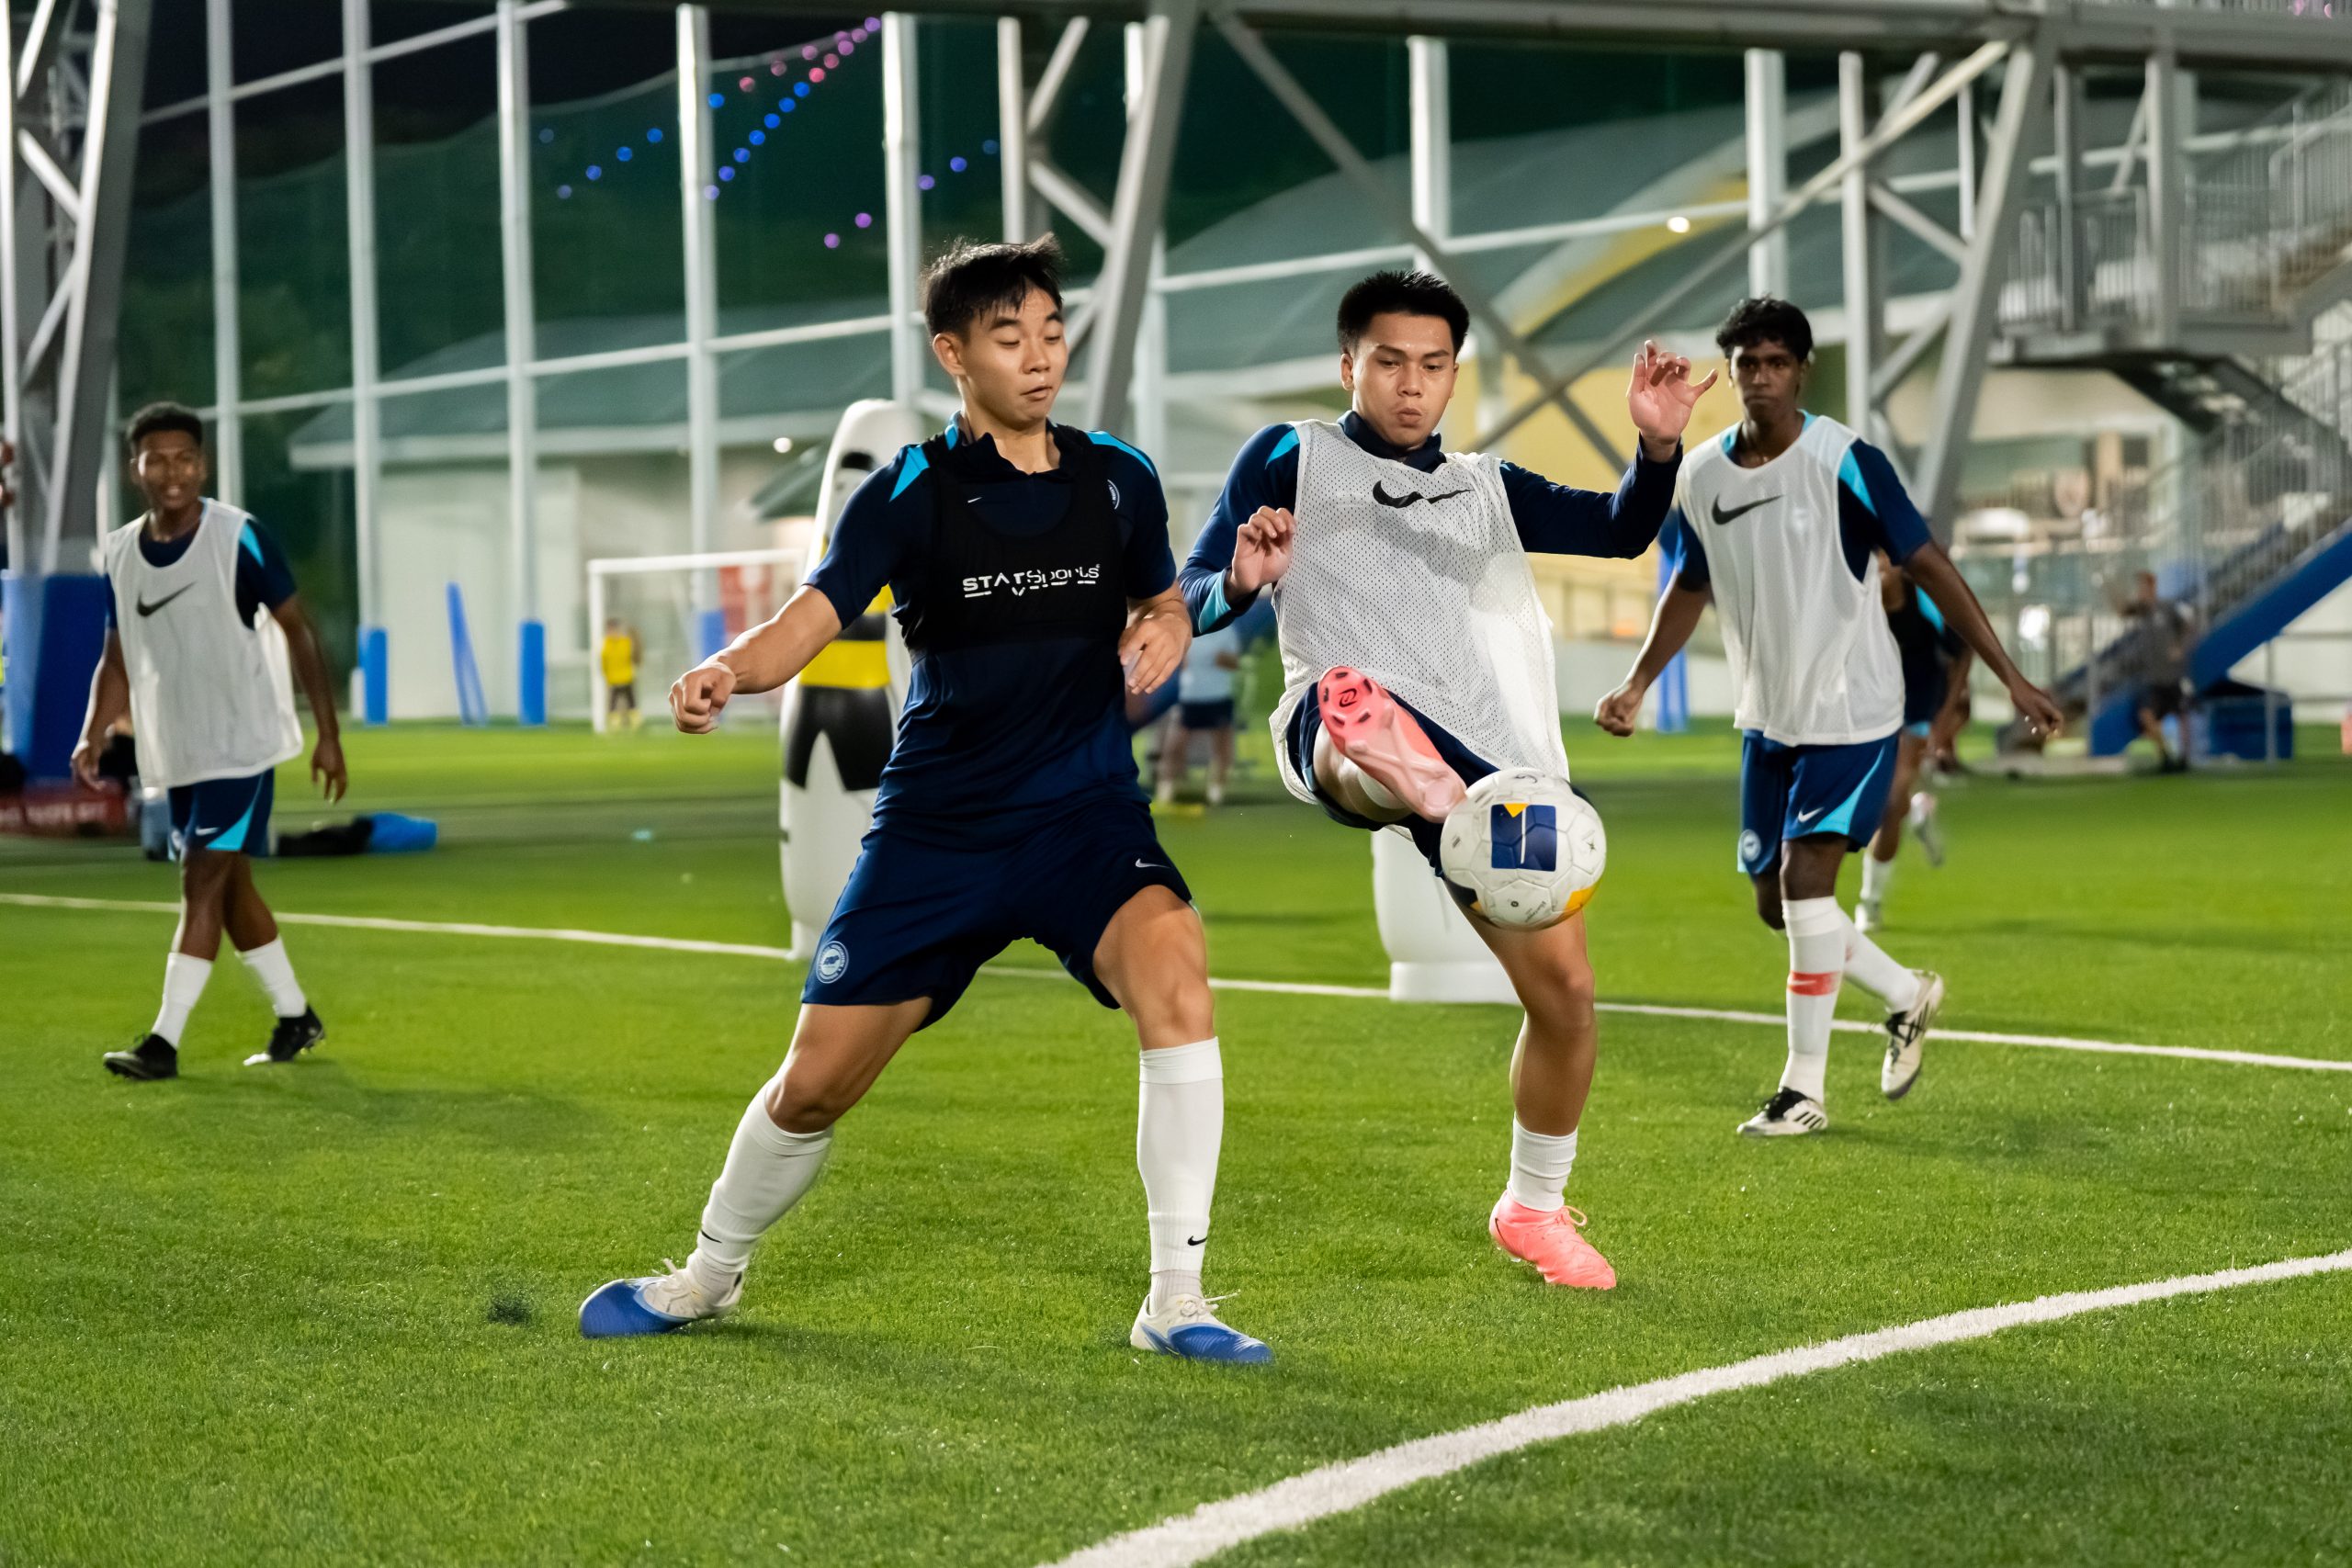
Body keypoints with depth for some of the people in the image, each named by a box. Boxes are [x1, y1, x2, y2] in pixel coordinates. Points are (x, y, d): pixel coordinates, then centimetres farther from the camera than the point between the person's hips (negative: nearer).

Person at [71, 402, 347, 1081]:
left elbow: (297, 631, -7)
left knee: (203, 881, -11)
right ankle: (296, 1018, 28)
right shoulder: (119, 553, 3)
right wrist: (92, 737, -4)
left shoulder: (238, 538, -13)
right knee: (229, 886, 13)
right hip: (174, 755, 6)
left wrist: (328, 734, -8)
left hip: (240, 745, -6)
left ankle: (164, 1043, -11)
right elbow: (118, 658, 11)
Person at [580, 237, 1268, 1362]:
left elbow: (1162, 600, 19)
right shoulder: (911, 491, -6)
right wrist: (728, 669, -39)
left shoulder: (1117, 480, 2)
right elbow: (807, 621, -17)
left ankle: (1175, 1302, -21)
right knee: (816, 1080, 3)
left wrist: (1160, 632, -6)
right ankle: (710, 1274, 34)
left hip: (1085, 812, 1)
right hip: (935, 828, -1)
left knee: (1174, 973, -29)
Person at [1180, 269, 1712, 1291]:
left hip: (1490, 757, 5)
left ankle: (1534, 1210, 25)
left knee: (1564, 990, 2)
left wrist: (1659, 445, -4)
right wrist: (1241, 582, -14)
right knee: (1361, 713, -43)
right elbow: (1192, 599, 10)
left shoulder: (1487, 487, 28)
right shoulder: (1289, 458, 16)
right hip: (1340, 734, -5)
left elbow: (1620, 532, 17)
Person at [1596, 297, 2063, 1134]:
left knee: (1805, 878, -16)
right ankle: (1908, 995, 33)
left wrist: (2012, 678, -15)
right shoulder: (1701, 477, 1)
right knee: (1775, 900, 8)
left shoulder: (1845, 462, -16)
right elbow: (1689, 588, 16)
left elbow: (1930, 567, -13)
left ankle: (1804, 1088, -5)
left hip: (1852, 712, -6)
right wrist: (1637, 684, 6)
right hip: (1766, 718, 6)